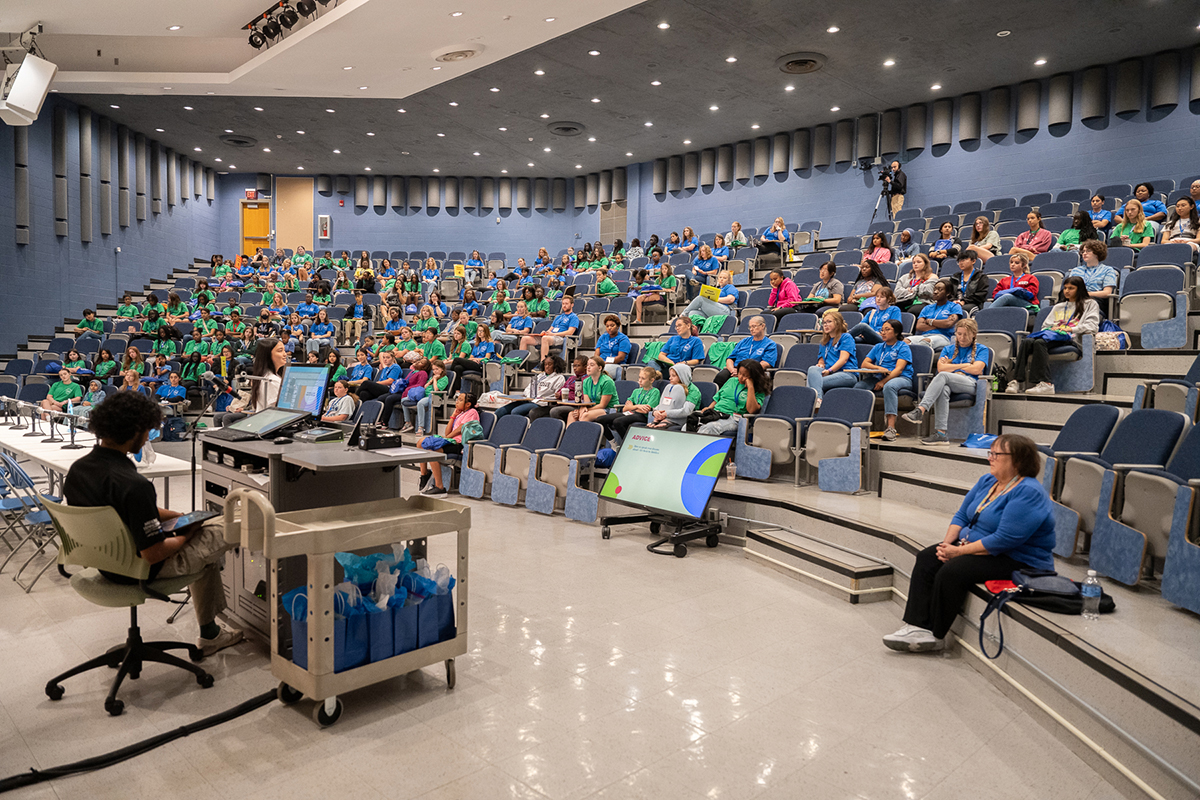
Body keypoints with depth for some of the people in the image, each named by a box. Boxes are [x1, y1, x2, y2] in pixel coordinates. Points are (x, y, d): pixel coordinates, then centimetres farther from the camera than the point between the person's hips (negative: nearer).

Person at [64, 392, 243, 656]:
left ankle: (209, 634, 38)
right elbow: (153, 553, -29)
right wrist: (185, 536, -9)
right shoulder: (133, 485, -34)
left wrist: (176, 517, 8)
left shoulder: (76, 469, -6)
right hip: (142, 571, -9)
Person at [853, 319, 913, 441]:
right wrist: (879, 368, -8)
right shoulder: (878, 347, 23)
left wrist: (883, 381, -21)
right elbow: (864, 364, 12)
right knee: (859, 386, -25)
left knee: (889, 386, -41)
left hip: (902, 378, -5)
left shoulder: (903, 347, 5)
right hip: (879, 377, 5)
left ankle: (891, 428, -47)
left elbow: (898, 369, -9)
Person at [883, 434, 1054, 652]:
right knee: (926, 558, -9)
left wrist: (960, 551, -23)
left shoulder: (1028, 493, -21)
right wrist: (947, 543, -6)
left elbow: (1004, 539, -27)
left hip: (1017, 559, -9)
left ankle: (935, 635, -11)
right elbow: (962, 515, 12)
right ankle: (918, 627, -15)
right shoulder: (987, 481, 8)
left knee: (952, 571, -27)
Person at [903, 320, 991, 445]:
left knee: (943, 375, -34)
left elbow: (976, 370, 0)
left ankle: (920, 410, -50)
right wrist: (965, 365, 6)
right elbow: (941, 368, 8)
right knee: (943, 390, -38)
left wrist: (951, 366, 9)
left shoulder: (982, 349, 18)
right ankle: (941, 433, -47)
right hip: (948, 383, 3)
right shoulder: (948, 349, 27)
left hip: (970, 384, -3)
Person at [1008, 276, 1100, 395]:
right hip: (1052, 334, 5)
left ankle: (1044, 383, -46)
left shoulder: (1090, 304, 18)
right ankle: (1018, 380, -42)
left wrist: (1070, 329, -10)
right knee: (1027, 341, -30)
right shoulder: (1058, 307, 35)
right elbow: (1045, 325, 26)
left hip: (1070, 339, -5)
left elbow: (1093, 326, 2)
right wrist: (1050, 329, 2)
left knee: (1040, 342, -37)